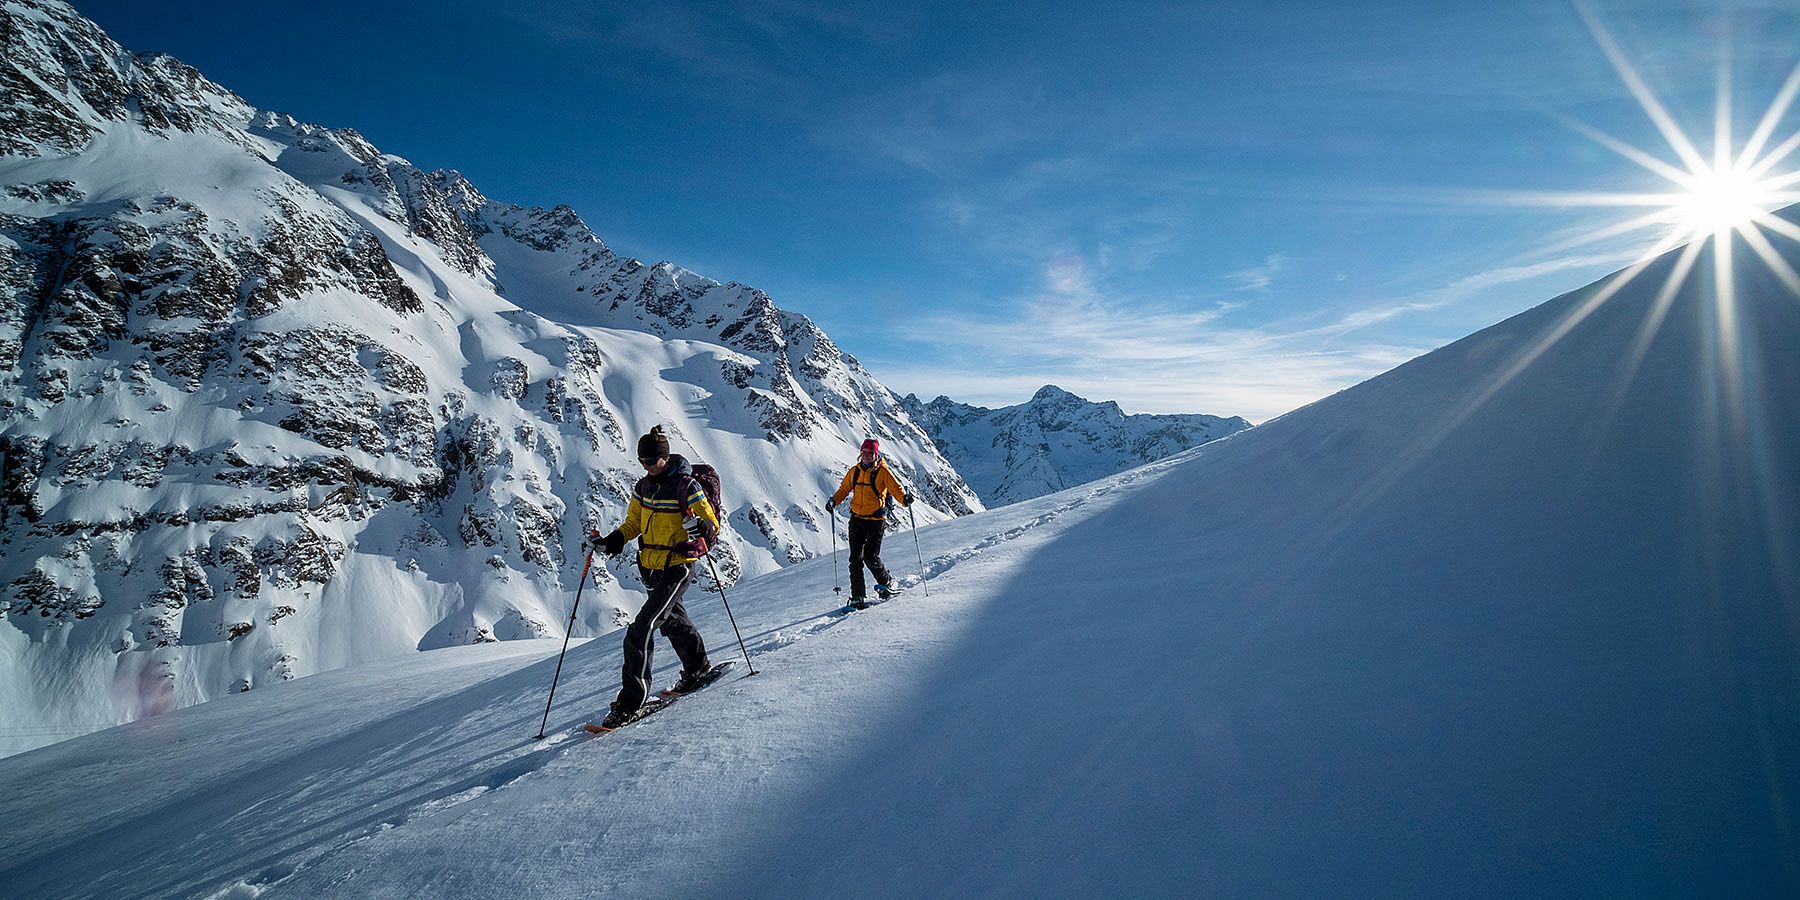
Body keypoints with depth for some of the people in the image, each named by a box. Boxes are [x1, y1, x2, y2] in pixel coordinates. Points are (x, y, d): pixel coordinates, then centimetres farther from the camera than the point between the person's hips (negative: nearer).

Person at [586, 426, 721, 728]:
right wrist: (610, 541, 1)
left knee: (641, 629, -14)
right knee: (671, 619, 23)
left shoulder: (686, 486, -14)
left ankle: (631, 699, -7)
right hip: (651, 567, 8)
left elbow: (713, 524, -12)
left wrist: (701, 528, -34)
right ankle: (697, 667, 45)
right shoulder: (643, 487, 7)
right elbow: (633, 524, 17)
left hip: (678, 568, -8)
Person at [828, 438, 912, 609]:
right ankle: (858, 597, 7)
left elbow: (896, 488, -10)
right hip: (857, 519, 5)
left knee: (871, 556, -9)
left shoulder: (883, 472, -4)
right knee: (855, 558, 1)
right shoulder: (854, 471, 10)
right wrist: (834, 501, 4)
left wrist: (905, 499, -29)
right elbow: (844, 489, 20)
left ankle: (887, 583, 17)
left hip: (876, 520, -5)